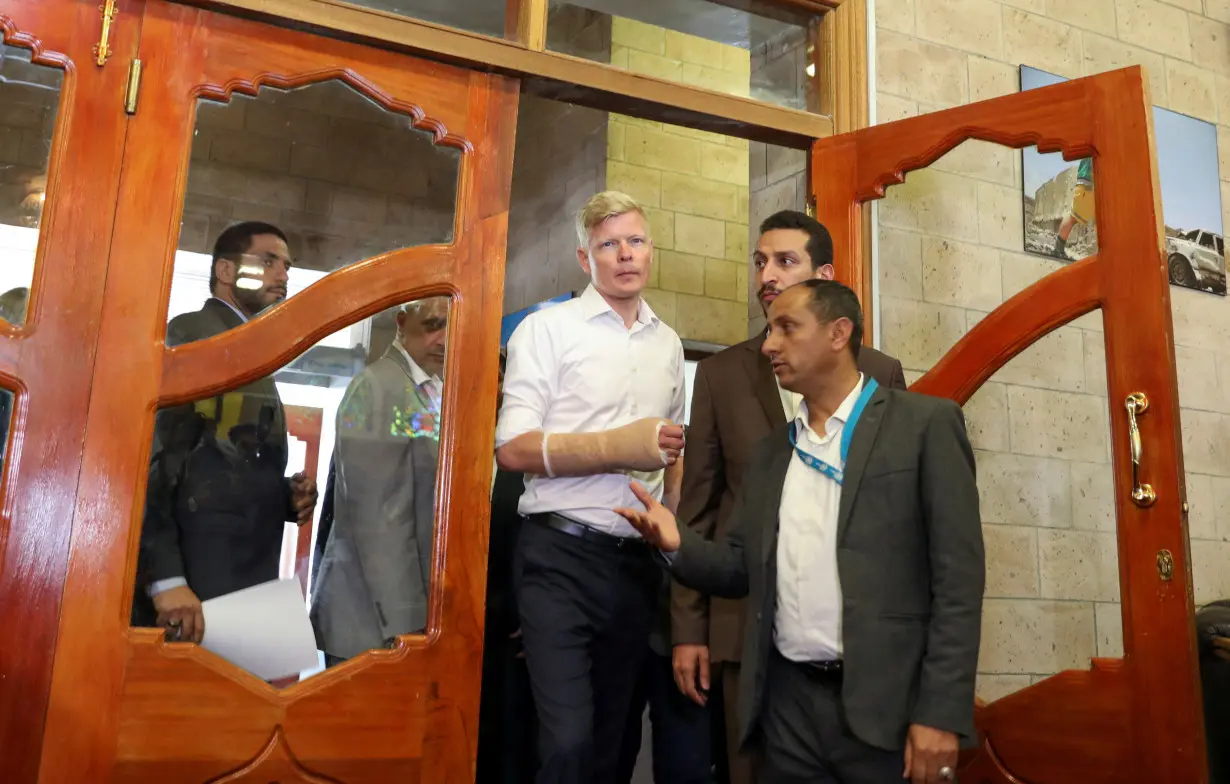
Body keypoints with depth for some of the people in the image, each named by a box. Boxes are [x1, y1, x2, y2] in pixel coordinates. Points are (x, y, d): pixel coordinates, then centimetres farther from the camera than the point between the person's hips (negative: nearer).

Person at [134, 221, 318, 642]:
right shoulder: (191, 335, -6)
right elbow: (152, 459, -16)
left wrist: (287, 497, 4)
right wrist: (166, 580, -23)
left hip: (246, 587, 8)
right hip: (195, 585, -8)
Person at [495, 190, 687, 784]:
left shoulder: (668, 344, 13)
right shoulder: (547, 329, -3)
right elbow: (513, 449, -11)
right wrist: (617, 447, -19)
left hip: (638, 562, 5)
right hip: (561, 556, -5)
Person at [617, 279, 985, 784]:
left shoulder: (924, 424, -3)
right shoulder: (771, 452, 13)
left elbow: (957, 576, -8)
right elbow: (743, 569, 12)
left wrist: (940, 713, -13)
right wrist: (678, 543, -7)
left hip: (886, 705, -4)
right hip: (788, 703, 5)